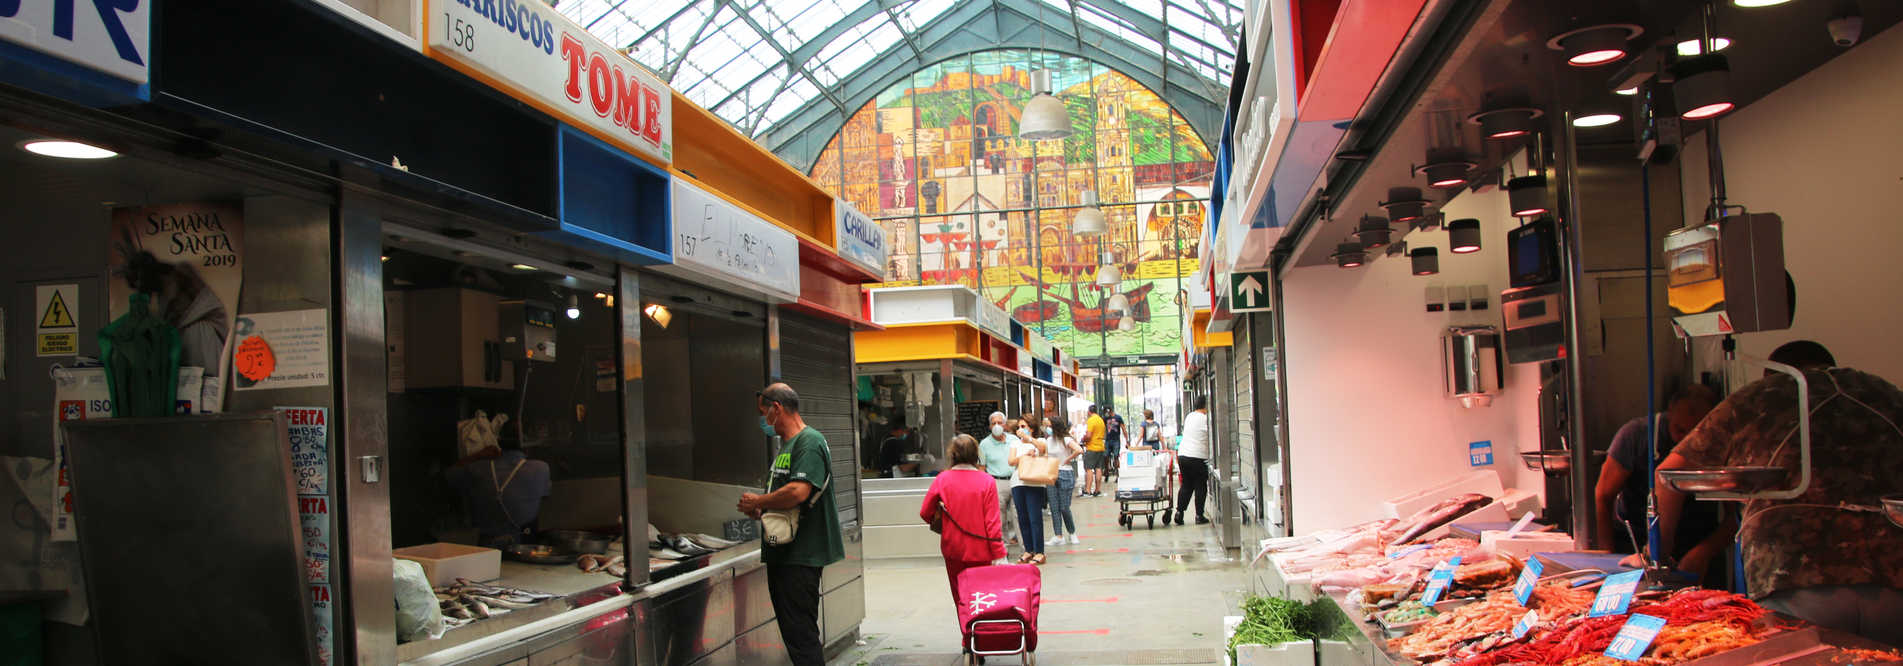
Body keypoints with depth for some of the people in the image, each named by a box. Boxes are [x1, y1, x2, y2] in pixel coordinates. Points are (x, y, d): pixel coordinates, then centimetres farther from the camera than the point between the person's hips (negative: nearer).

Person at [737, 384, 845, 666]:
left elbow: (798, 492, -26)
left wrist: (757, 502, -12)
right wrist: (758, 511, 7)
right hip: (782, 553, 10)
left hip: (801, 555, -10)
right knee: (792, 631, 14)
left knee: (801, 634, -9)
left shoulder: (810, 442, -12)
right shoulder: (785, 447, 20)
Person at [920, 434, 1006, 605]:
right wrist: (999, 554, -6)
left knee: (960, 597, 14)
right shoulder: (987, 481, -9)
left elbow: (925, 513, 0)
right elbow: (992, 522, -11)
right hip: (980, 552, -1)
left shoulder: (942, 479, -6)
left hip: (953, 550, 1)